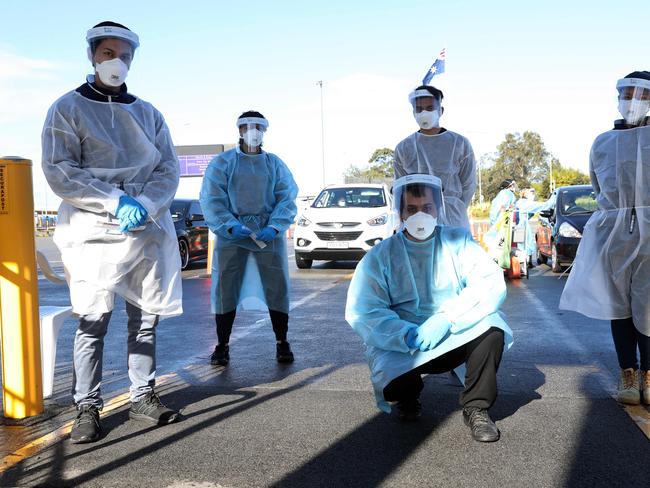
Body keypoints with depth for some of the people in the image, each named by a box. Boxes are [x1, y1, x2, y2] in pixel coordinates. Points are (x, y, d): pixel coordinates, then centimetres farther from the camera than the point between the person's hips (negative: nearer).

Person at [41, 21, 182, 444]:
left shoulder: (148, 113, 17)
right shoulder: (69, 108, 5)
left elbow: (169, 170, 9)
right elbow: (59, 171, -6)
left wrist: (144, 204, -10)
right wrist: (116, 202, -15)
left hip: (149, 229, 4)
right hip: (94, 231, -4)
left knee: (146, 318, 7)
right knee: (93, 321, -4)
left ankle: (143, 396, 19)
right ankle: (88, 407, 8)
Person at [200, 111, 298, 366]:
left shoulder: (275, 164, 10)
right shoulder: (222, 163, 5)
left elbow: (287, 198, 3)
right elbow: (211, 200, -3)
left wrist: (274, 227, -14)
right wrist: (231, 226, -18)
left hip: (269, 236, 1)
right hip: (231, 236, -1)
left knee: (277, 288, 0)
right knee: (225, 289, -1)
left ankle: (282, 343, 13)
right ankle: (222, 345, 11)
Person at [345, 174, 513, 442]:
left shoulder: (458, 241, 3)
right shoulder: (380, 256, 0)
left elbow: (491, 283, -11)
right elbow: (362, 311, -11)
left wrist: (447, 319, -26)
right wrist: (407, 335, -28)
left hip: (455, 337, 1)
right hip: (401, 347, -1)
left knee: (491, 327, -28)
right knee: (392, 386, -28)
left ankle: (476, 407, -5)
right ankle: (408, 395, 12)